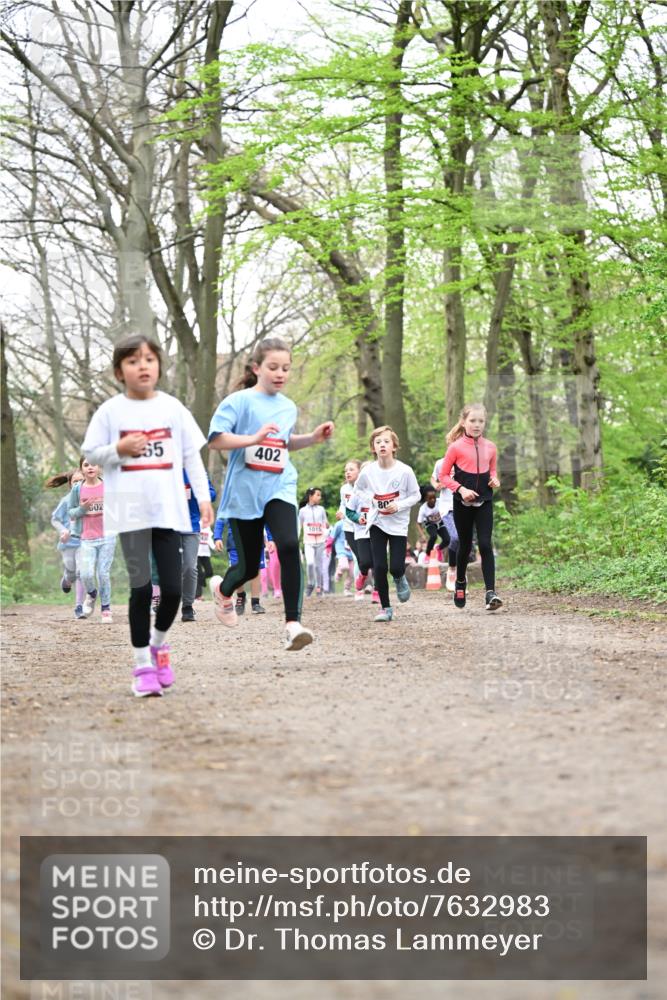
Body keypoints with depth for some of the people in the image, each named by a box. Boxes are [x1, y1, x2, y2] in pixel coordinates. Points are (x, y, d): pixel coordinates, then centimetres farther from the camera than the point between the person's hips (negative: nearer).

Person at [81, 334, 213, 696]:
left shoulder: (173, 408, 6)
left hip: (169, 510, 2)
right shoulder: (110, 411, 2)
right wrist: (119, 450, -11)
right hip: (130, 512, -2)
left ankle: (159, 643, 28)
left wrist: (203, 496, 2)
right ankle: (142, 665, 7)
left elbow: (192, 455, 8)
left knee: (172, 589, -1)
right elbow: (90, 452, 7)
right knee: (141, 588, -4)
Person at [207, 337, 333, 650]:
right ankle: (222, 589, 43)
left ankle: (292, 622, -23)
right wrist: (254, 438, -25)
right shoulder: (239, 401, -6)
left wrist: (314, 437, 14)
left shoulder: (288, 407, 12)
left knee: (289, 546, -24)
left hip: (279, 488, 3)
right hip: (244, 492, -3)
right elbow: (215, 440, -15)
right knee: (249, 565, 6)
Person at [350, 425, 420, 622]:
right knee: (379, 567, -6)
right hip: (377, 523, 1)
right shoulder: (368, 471, -9)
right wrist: (370, 498, -7)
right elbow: (358, 489, 11)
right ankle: (386, 608, 7)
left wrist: (399, 506, -19)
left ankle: (399, 578, 30)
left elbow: (415, 495, -3)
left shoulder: (405, 471, -14)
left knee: (396, 567, -8)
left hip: (398, 524, -1)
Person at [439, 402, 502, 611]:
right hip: (463, 503, -2)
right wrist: (460, 489, -16)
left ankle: (490, 593, -16)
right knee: (465, 545, 11)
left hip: (484, 502, 2)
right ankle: (460, 582, 38)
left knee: (485, 545, -10)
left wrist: (494, 480, -2)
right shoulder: (456, 447, -7)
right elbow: (443, 476, -3)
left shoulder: (489, 447, 4)